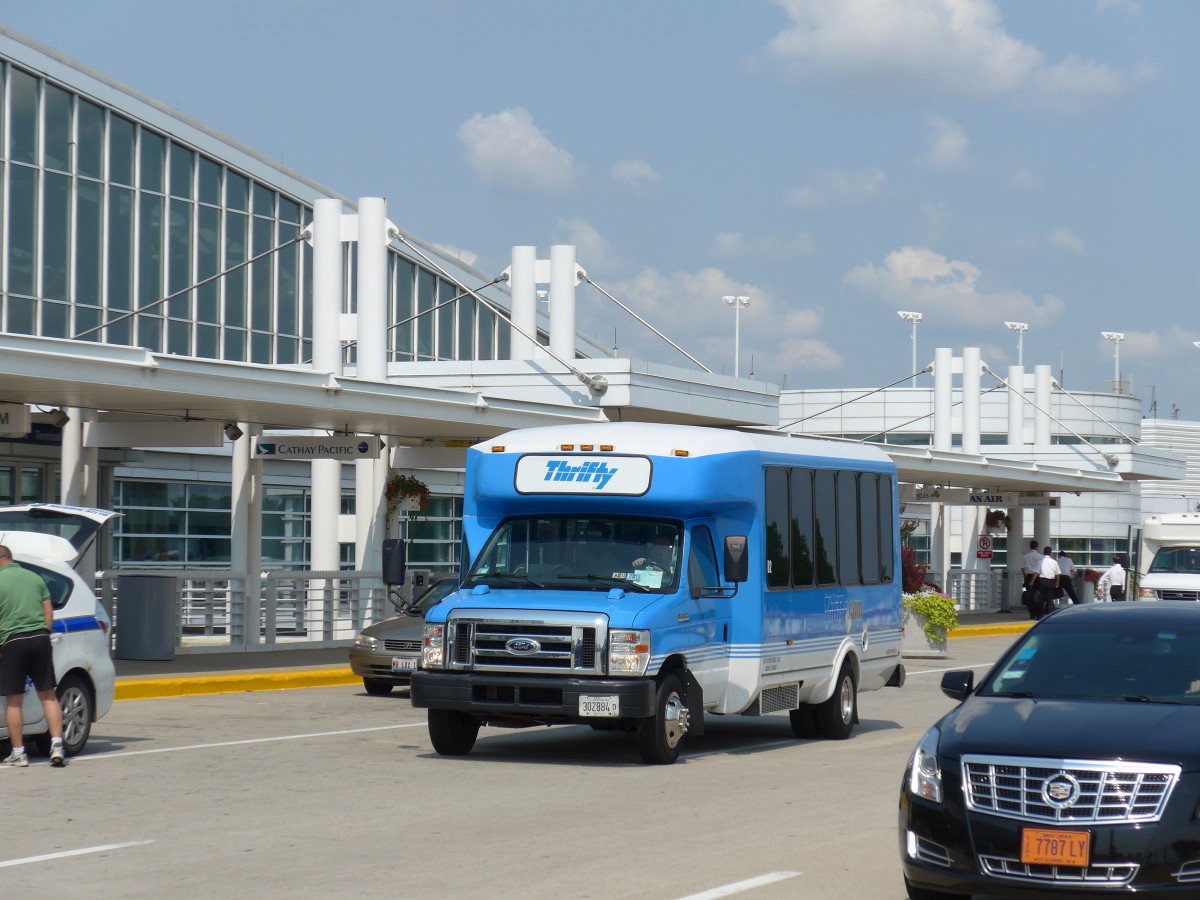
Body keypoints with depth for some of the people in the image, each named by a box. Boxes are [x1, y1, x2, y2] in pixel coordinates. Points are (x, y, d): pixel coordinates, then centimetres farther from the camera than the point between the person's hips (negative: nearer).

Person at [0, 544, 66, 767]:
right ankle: (57, 745, -2)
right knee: (48, 695, 8)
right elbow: (49, 613, 11)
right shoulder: (35, 577, 12)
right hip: (40, 639, 4)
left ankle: (18, 753, 4)